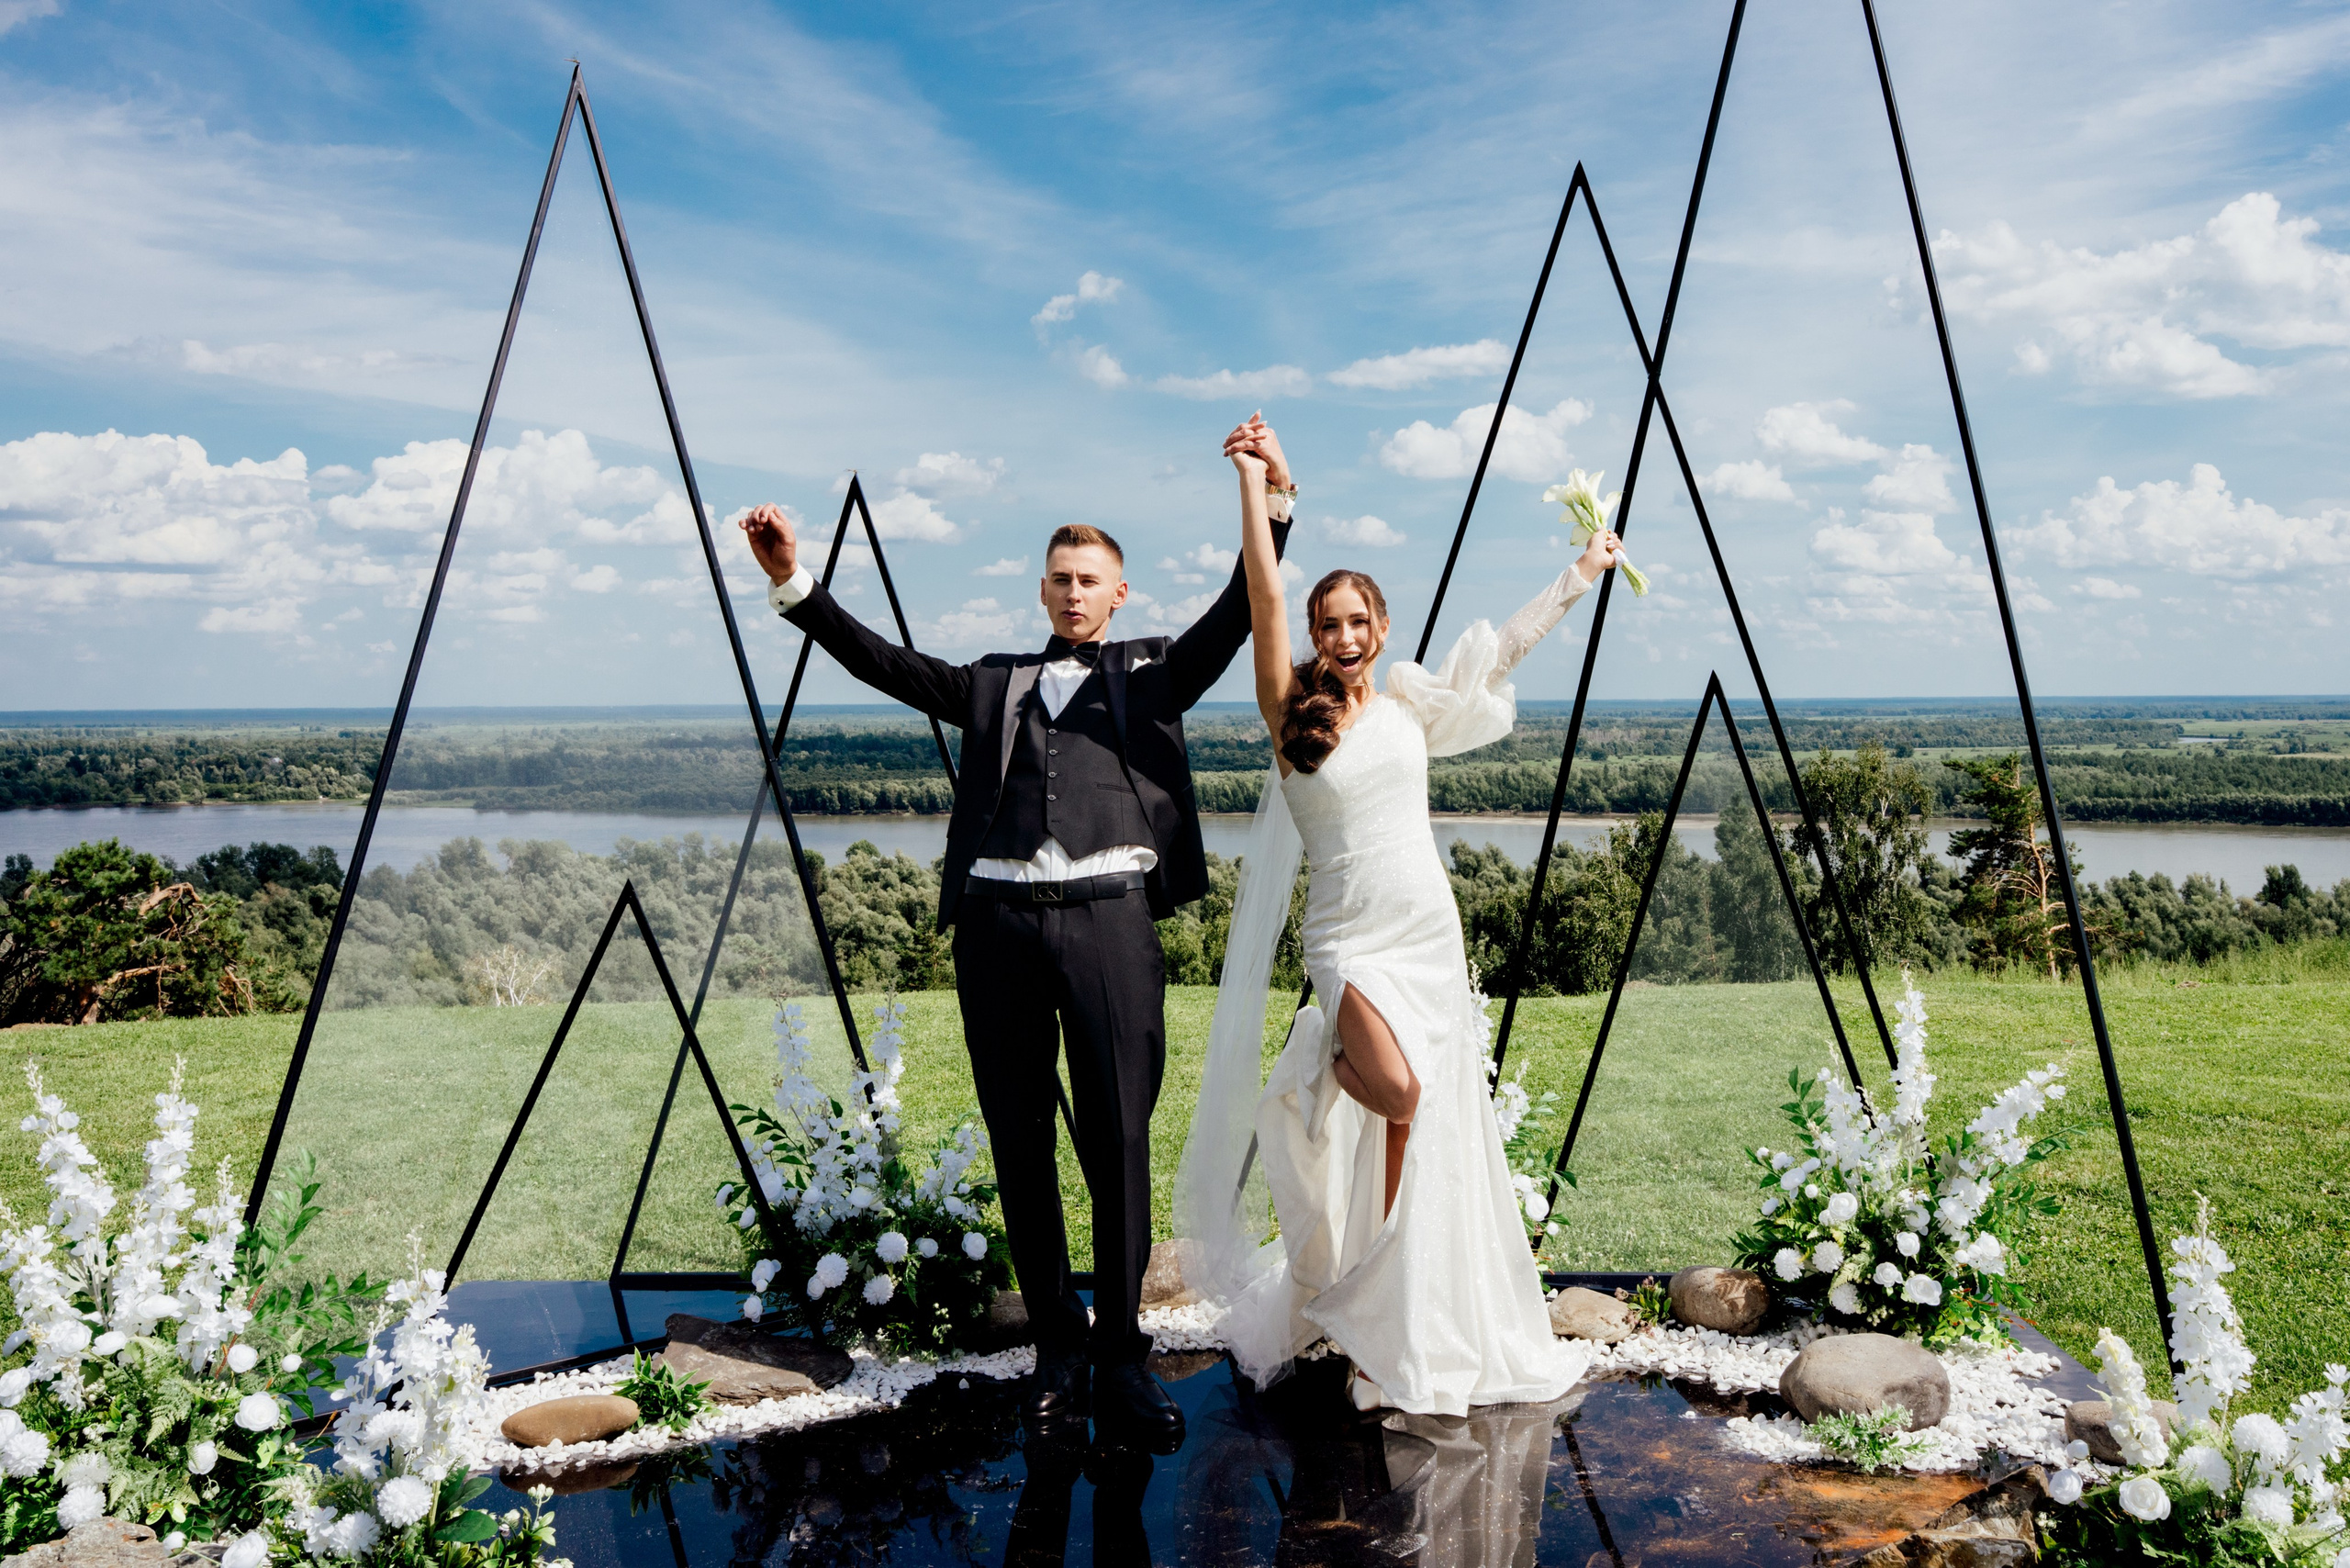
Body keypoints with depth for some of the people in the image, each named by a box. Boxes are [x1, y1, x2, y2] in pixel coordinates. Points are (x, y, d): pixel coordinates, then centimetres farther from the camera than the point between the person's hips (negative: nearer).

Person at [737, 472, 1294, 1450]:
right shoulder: (994, 683, 23)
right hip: (997, 921, 2)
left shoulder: (1155, 672, 19)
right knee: (1020, 1142, 6)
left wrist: (1272, 507, -9)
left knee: (1120, 1142, -3)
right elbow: (884, 664, 15)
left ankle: (1120, 1358, 9)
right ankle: (1057, 1343, 19)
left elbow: (1235, 617, 5)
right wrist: (793, 583, 5)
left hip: (1110, 914, -2)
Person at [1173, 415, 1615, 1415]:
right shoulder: (1293, 712, -3)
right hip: (1350, 938, -4)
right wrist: (1257, 484, -16)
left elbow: (1502, 649, 20)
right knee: (1399, 1092, -26)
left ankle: (1407, 1320, 20)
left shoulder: (1409, 702, 9)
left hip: (1431, 932, 5)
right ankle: (1318, 1068, 10)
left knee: (1440, 1129, 5)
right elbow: (1263, 595, -13)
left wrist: (1581, 576, 25)